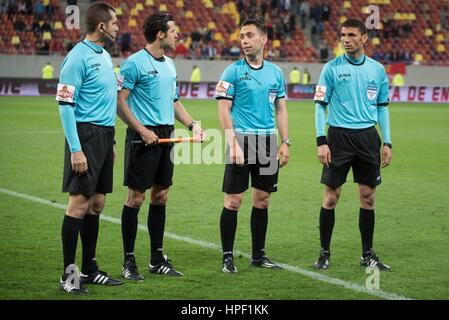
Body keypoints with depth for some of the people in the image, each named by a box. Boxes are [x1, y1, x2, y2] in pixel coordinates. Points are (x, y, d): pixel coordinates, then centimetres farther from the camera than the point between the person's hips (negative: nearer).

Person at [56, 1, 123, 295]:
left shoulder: (105, 55, 15)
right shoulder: (78, 57, -12)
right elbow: (65, 105, -15)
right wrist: (75, 149, -20)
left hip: (105, 135, 9)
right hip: (86, 135, -9)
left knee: (97, 204, 10)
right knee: (79, 203, -9)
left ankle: (90, 269, 17)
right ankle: (68, 275, -5)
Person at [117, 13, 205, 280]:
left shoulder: (169, 65, 15)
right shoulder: (135, 63, -10)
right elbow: (120, 101, -13)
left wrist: (192, 124, 12)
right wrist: (143, 130, -18)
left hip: (166, 136, 8)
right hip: (143, 136, -8)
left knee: (160, 196, 10)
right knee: (136, 197, -4)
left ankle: (157, 258, 18)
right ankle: (129, 260, 3)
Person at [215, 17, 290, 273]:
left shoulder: (275, 72, 10)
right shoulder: (234, 71, -3)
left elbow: (281, 110, 15)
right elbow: (224, 109, -6)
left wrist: (285, 142, 7)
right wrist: (233, 144, -15)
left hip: (268, 141, 4)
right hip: (241, 139, -4)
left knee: (262, 199, 8)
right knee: (233, 200, -4)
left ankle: (259, 255, 17)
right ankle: (228, 257, 4)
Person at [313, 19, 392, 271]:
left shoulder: (377, 69, 7)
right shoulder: (332, 68, -2)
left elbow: (382, 107, 12)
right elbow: (320, 105, -2)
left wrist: (387, 143, 7)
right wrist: (321, 141, -9)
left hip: (368, 137, 3)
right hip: (339, 137, -3)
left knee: (368, 197, 6)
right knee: (331, 197, -2)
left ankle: (368, 254, 15)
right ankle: (325, 253, 8)